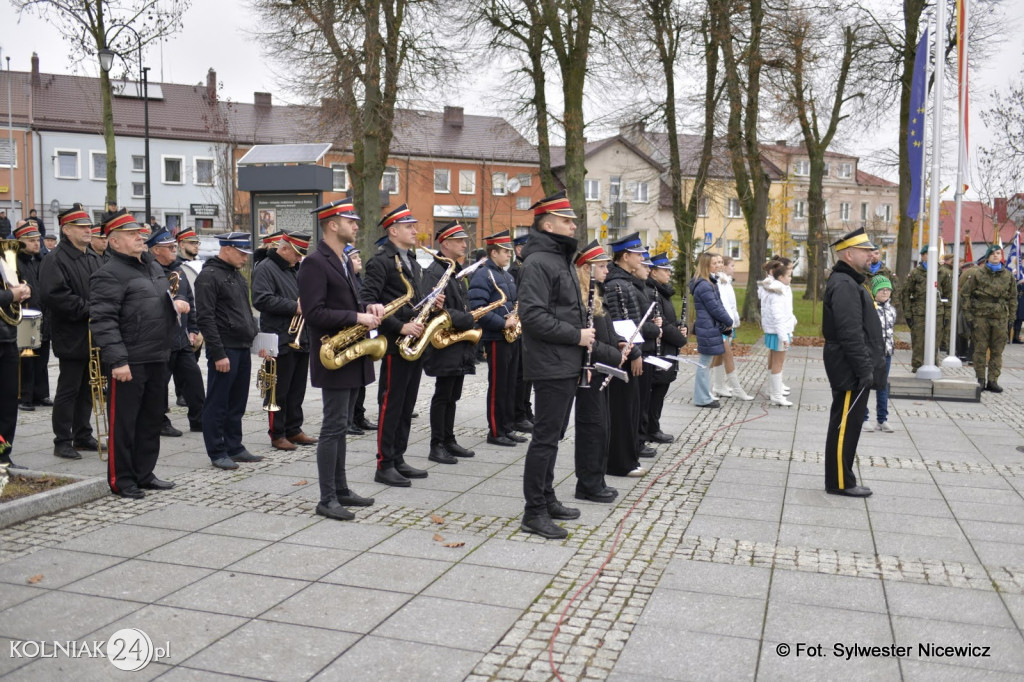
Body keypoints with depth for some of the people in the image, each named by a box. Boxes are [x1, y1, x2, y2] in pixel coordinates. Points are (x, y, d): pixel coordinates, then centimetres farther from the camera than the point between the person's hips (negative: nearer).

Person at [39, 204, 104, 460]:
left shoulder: (94, 259, 15)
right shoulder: (56, 259, -11)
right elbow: (55, 295, -22)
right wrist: (88, 309, -21)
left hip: (94, 336, 8)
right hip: (72, 337, -8)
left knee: (87, 389, 14)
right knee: (68, 390, -1)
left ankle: (83, 436, 24)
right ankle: (62, 441, 8)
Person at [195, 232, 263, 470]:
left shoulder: (237, 275, 17)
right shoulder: (208, 276, -11)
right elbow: (206, 318, -16)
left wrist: (255, 337, 14)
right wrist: (218, 353, -19)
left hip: (243, 348, 9)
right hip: (224, 350, -9)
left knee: (237, 403, 14)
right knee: (217, 404, 1)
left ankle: (234, 448, 23)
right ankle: (217, 453, 8)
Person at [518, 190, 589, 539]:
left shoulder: (562, 260, 17)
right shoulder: (538, 262, -14)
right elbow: (533, 316, -24)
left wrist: (584, 335, 11)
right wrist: (576, 336, -19)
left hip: (568, 365, 10)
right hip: (551, 366, -10)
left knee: (552, 434, 16)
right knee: (546, 437, -4)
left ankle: (547, 499, 28)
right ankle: (533, 512, 4)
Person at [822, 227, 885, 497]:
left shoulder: (849, 282, 17)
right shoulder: (844, 285, -18)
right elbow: (850, 333, -24)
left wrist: (869, 367, 22)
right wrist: (864, 369, -22)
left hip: (854, 370, 11)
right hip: (851, 371, -11)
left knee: (847, 425, 15)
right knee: (845, 426, -3)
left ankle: (841, 479, 23)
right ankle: (840, 483, 5)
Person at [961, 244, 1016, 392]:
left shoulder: (1008, 276, 9)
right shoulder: (977, 273, 1)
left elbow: (1012, 297, 16)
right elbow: (966, 294, 2)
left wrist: (1011, 315, 10)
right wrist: (968, 313, -4)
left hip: (1000, 318, 2)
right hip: (981, 317, -2)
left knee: (997, 351, 4)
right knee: (980, 349, 2)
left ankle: (993, 380, 11)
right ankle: (980, 379, 11)